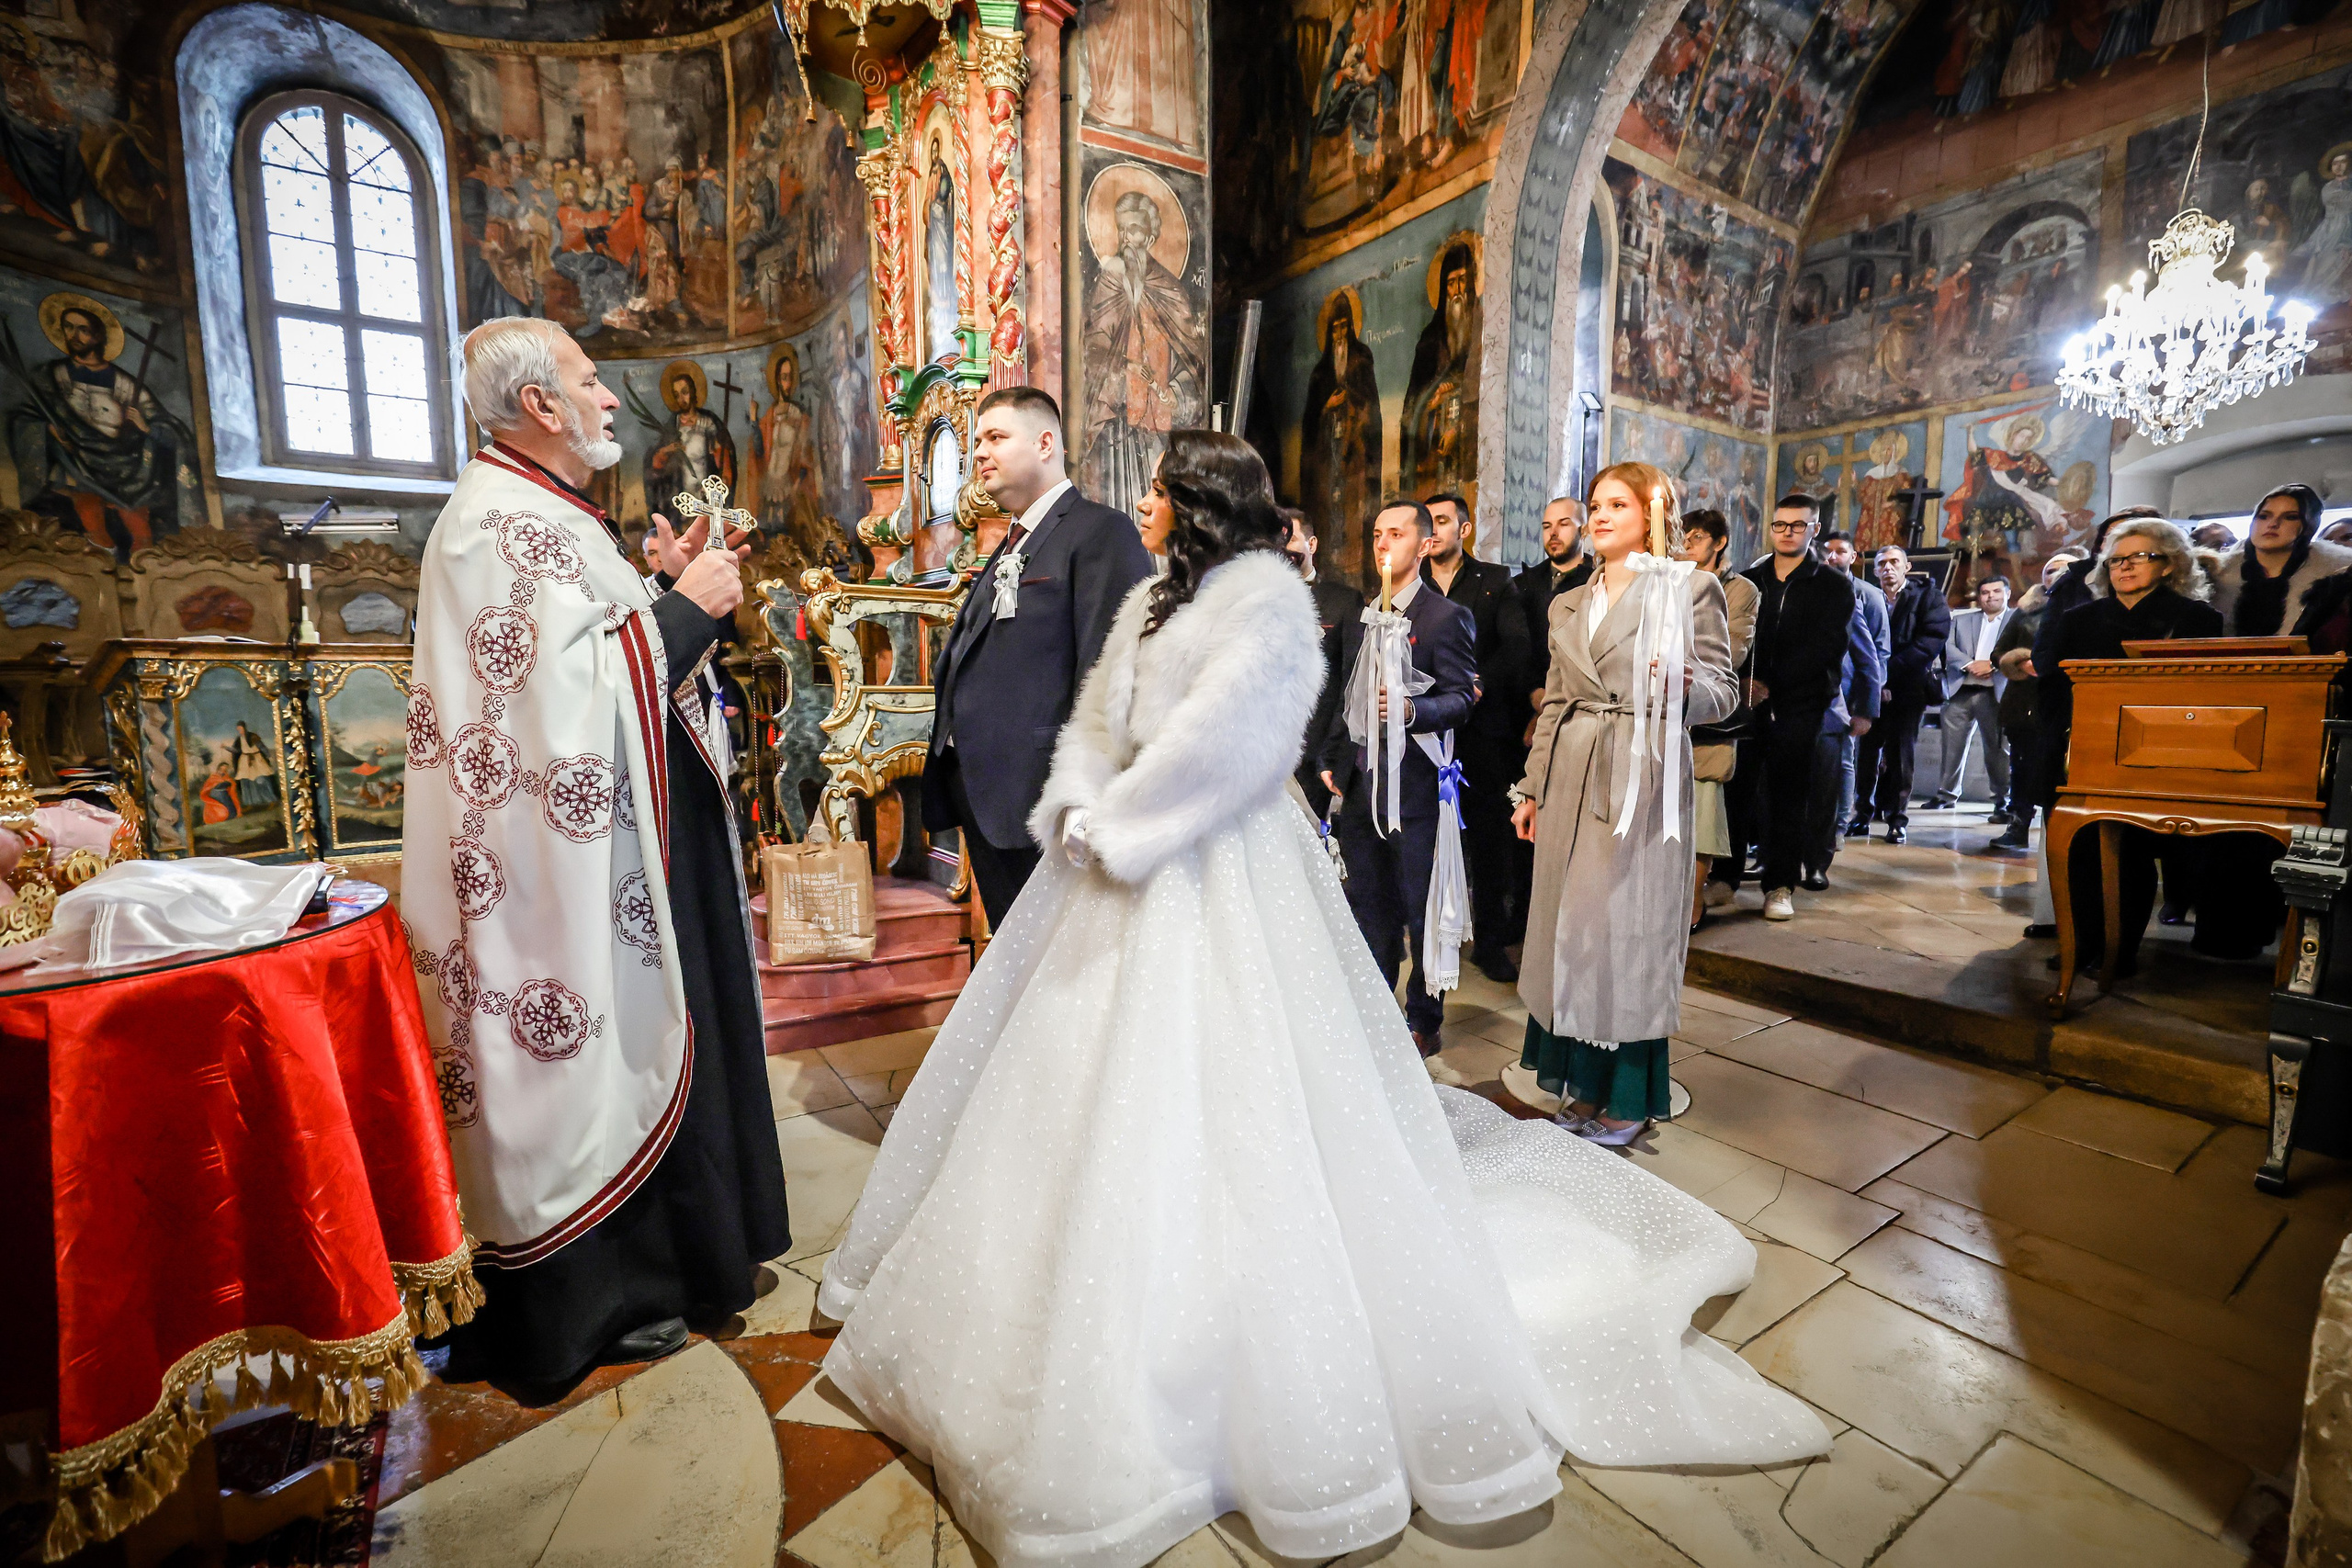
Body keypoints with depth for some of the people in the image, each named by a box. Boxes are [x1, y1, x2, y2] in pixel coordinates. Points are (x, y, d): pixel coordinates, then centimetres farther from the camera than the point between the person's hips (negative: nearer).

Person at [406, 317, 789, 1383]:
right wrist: (684, 604, -16)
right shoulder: (496, 521, -16)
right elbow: (574, 688, -25)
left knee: (645, 1036, 19)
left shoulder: (550, 516, 16)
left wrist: (667, 588, 7)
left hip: (629, 835, 10)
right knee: (589, 1048, 3)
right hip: (575, 847, -10)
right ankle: (592, 1298, 23)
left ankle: (667, 1249, 37)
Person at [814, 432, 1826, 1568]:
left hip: (1217, 887, -8)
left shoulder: (1268, 600, -10)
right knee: (1093, 1091, 18)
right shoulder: (1154, 600, 16)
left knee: (1217, 1113, -3)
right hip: (1126, 878, 9)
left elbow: (1211, 747, -19)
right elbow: (1095, 722, 13)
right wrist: (1080, 811, -4)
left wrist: (1113, 827, -12)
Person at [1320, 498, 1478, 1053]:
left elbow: (1464, 698, -10)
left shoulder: (1447, 617, -6)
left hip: (1415, 787, -6)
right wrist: (1332, 760, 12)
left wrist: (1412, 709, -29)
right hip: (1360, 788, 7)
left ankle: (1424, 1022, 23)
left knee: (1421, 913, 5)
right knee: (1369, 908, 16)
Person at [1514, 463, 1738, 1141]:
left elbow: (1723, 692, -2)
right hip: (1571, 783, 5)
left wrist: (1683, 685, -25)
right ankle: (1585, 1081, 23)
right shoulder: (1568, 605, 16)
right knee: (1572, 925, 8)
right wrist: (1531, 787, 13)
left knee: (1629, 927, 0)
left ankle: (1629, 1096, 16)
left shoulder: (1690, 588, 1)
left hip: (1643, 780, -5)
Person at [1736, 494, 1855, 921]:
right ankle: (1726, 876, 9)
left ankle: (1780, 885, 8)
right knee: (1734, 788, -2)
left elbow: (1823, 649, -7)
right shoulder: (1749, 580, 15)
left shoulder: (1834, 586, 6)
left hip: (1798, 705, -2)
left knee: (1786, 796, 0)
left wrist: (1770, 686, -16)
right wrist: (1743, 680, -11)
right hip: (1747, 700, 2)